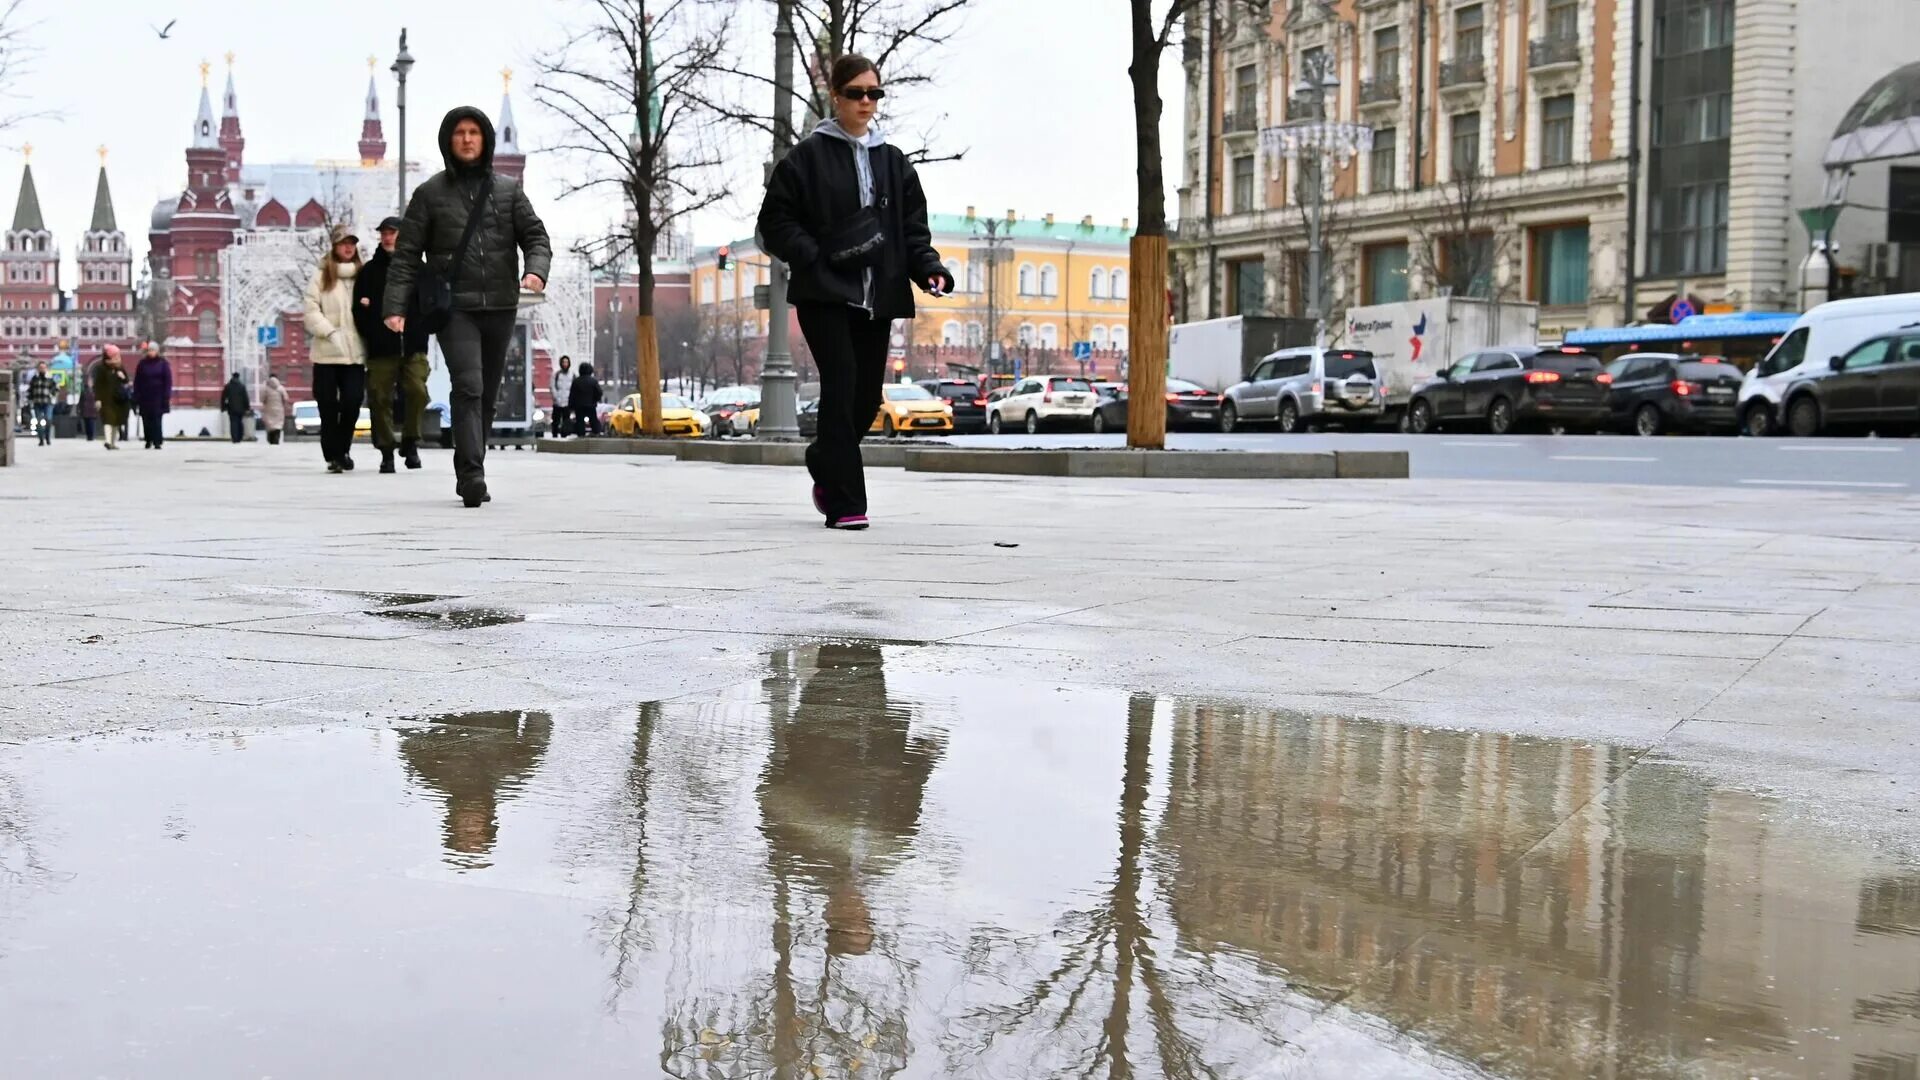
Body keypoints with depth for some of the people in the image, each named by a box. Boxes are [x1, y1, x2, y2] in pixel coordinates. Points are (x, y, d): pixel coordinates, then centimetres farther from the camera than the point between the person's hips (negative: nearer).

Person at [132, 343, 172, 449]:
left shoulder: (163, 363, 3)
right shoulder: (142, 364, 8)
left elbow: (168, 381, 1)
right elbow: (137, 382, 7)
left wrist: (166, 397, -7)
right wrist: (136, 398, 1)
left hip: (158, 397, -2)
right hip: (145, 397, 2)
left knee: (157, 420, -8)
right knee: (146, 420, 2)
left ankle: (157, 442, -9)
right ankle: (148, 441, 13)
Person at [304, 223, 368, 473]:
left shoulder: (362, 274, 10)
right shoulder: (322, 274, 2)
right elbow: (311, 309, -4)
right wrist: (330, 332, -14)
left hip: (354, 352, 2)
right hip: (326, 352, -2)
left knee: (352, 402, -4)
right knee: (328, 406, 0)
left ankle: (343, 450, 14)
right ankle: (333, 455, 9)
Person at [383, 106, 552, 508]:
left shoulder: (509, 190, 12)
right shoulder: (430, 193, 6)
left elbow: (536, 237, 8)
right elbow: (406, 254, 4)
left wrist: (536, 270, -15)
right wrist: (395, 306, -8)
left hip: (500, 307, 3)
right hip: (454, 306, -3)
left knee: (487, 396, 8)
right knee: (468, 387, -18)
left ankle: (469, 475, 19)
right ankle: (472, 475, -24)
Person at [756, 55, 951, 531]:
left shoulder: (893, 161, 14)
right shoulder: (809, 156, 1)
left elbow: (913, 227, 13)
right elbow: (776, 222, 0)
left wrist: (929, 268, -5)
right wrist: (815, 257, -14)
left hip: (877, 296, 5)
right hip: (825, 294, -5)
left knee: (867, 397, 6)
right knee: (841, 388, -14)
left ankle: (824, 463, 35)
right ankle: (845, 503, -11)